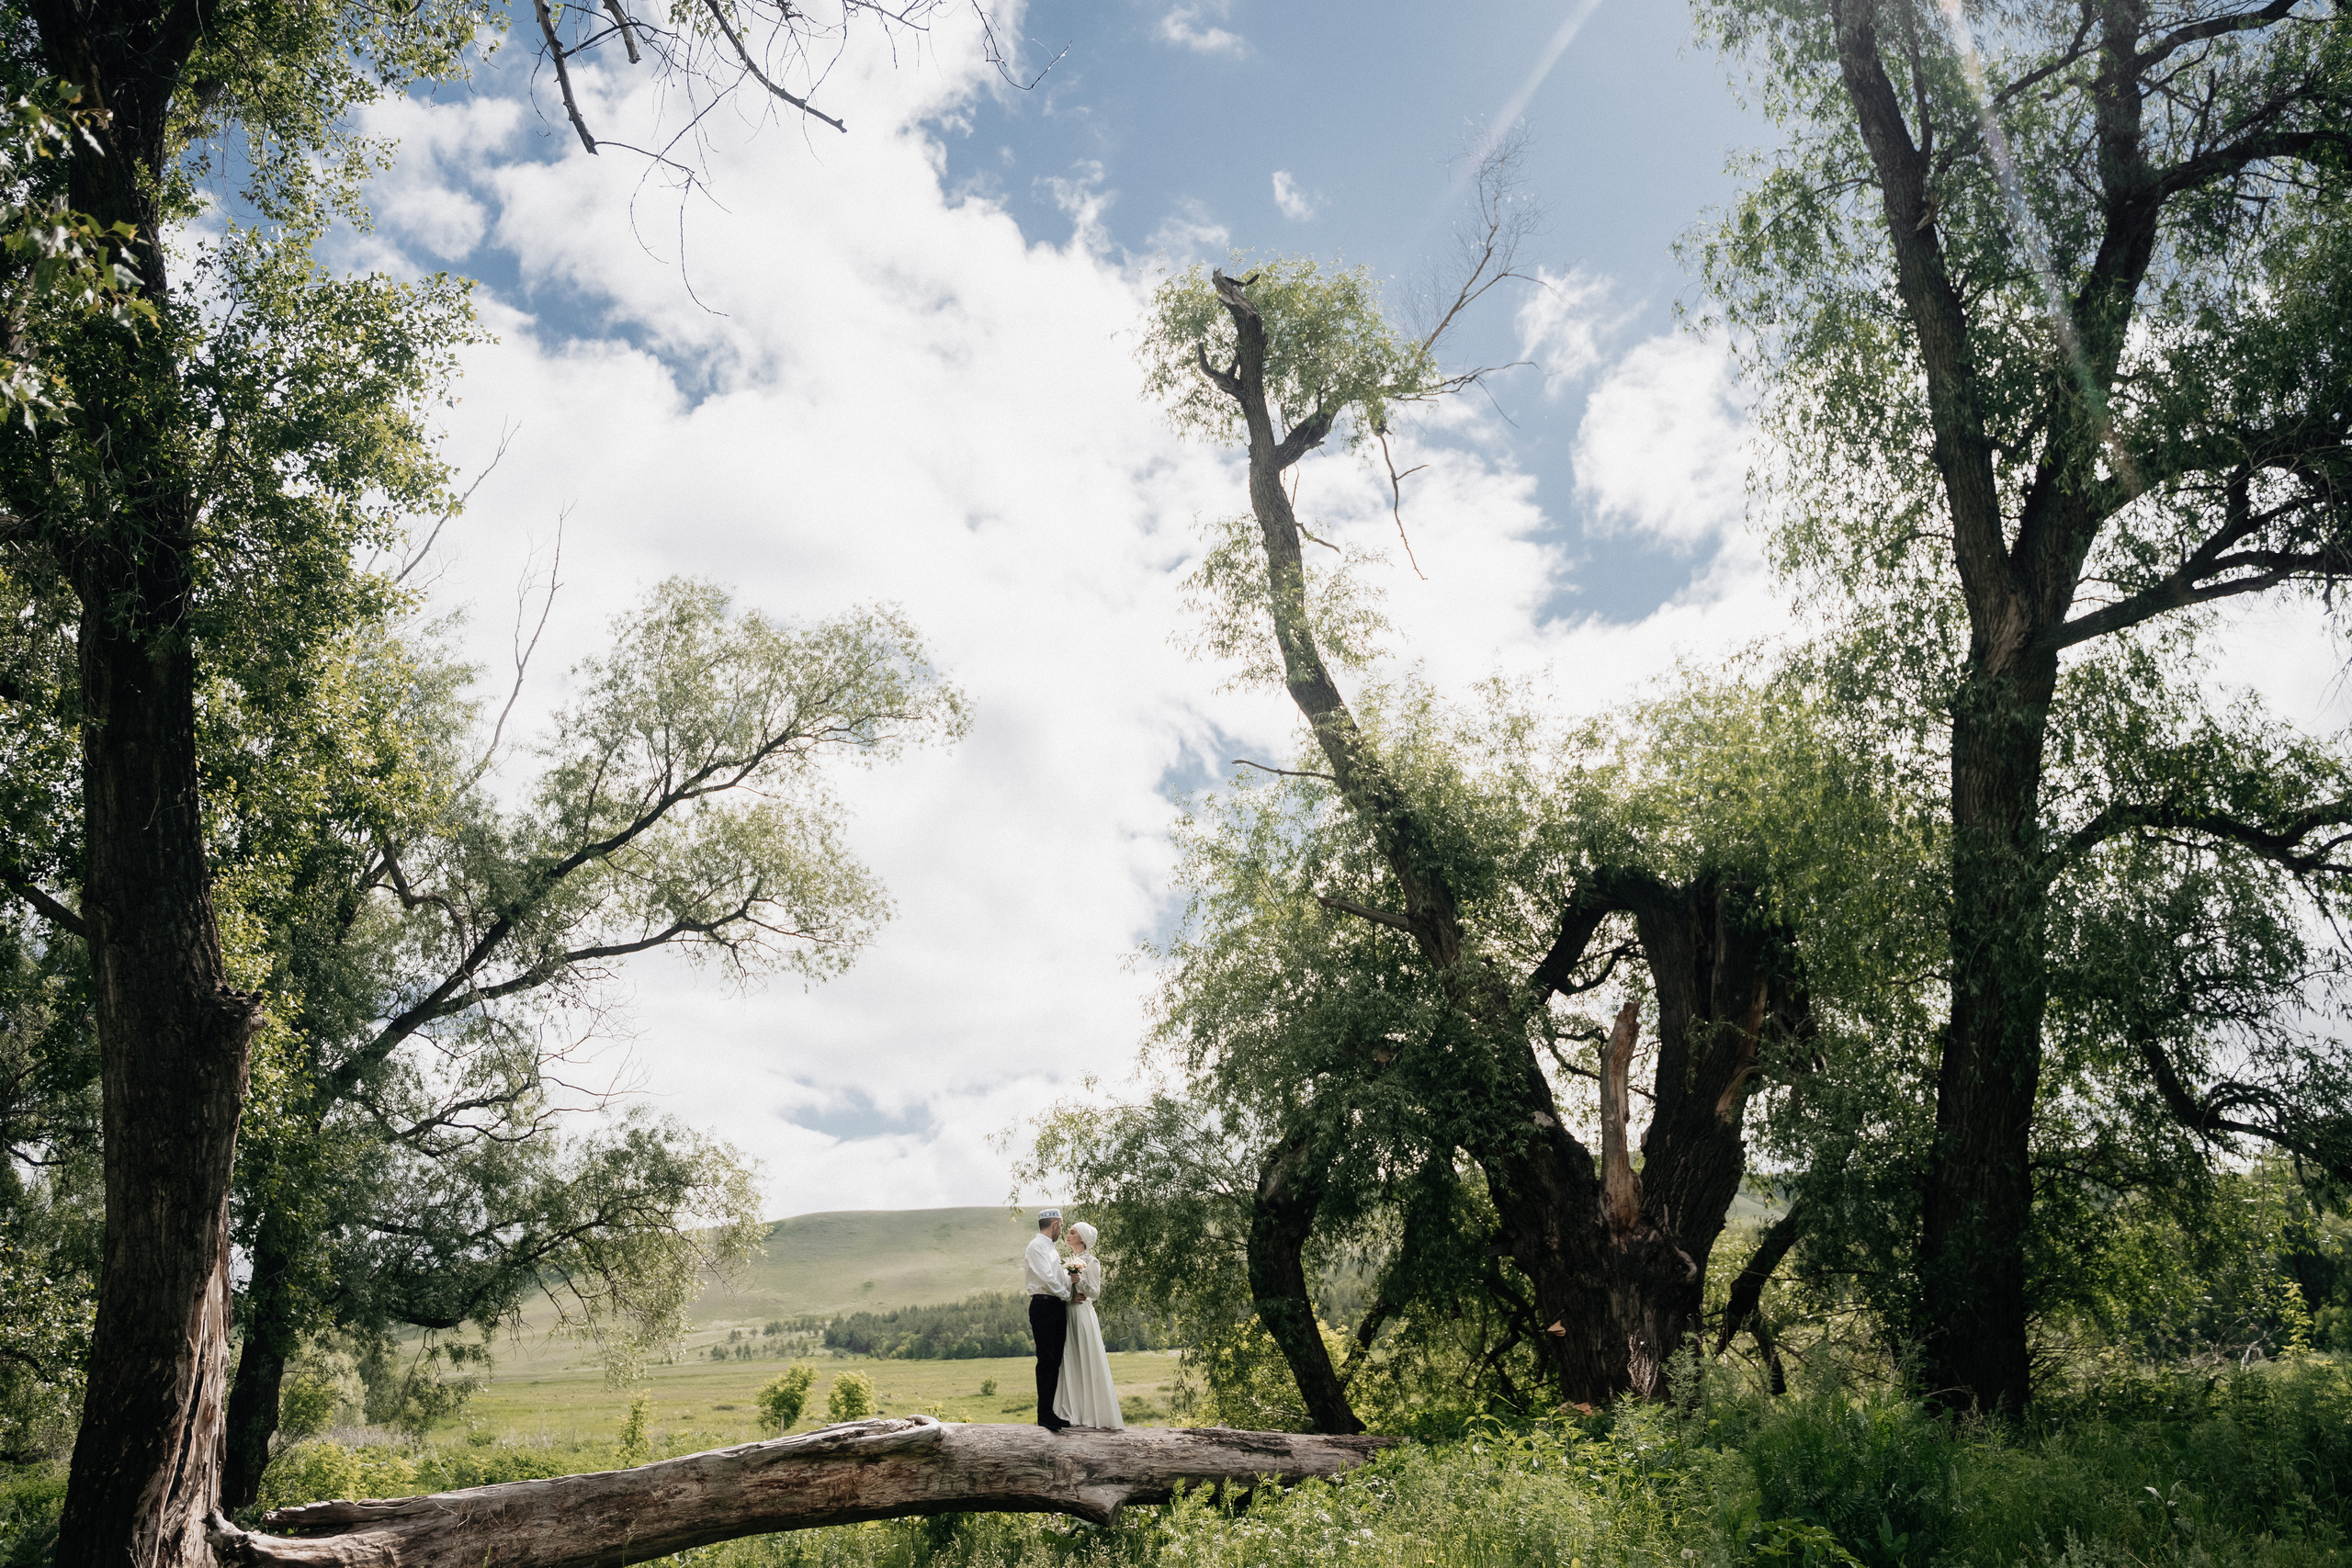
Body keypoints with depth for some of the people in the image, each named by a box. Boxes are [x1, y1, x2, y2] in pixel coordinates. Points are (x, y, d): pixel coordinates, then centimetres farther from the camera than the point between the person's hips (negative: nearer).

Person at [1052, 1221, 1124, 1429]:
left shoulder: (1091, 1262, -4)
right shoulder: (1068, 1260, 15)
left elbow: (1096, 1293, -8)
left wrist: (1080, 1280, -24)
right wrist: (1071, 1296, -6)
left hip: (1083, 1315, -6)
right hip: (1067, 1313, 6)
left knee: (1087, 1363, -5)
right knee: (1069, 1363, 4)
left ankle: (1091, 1412, 0)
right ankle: (1072, 1413, 6)